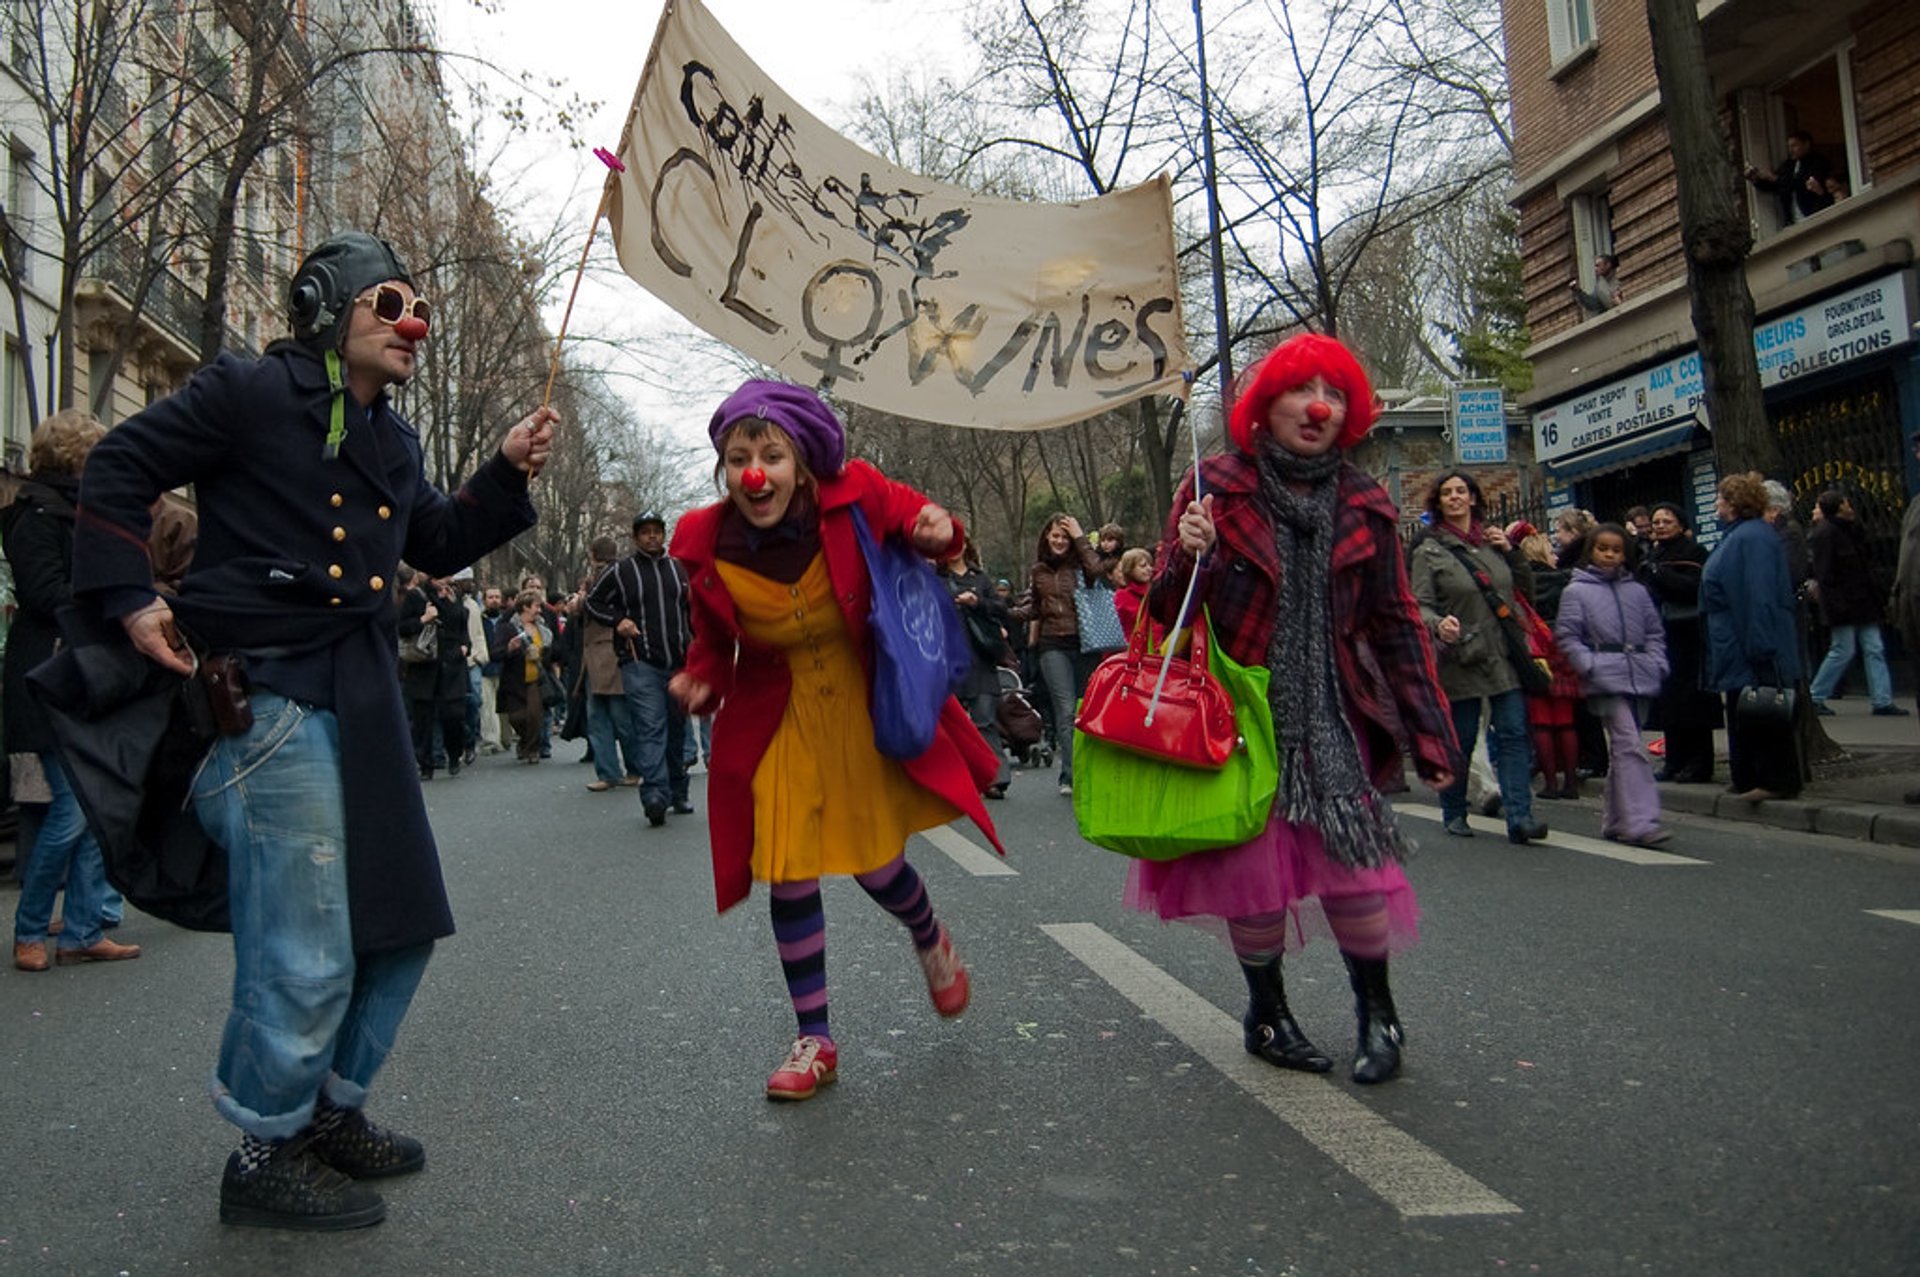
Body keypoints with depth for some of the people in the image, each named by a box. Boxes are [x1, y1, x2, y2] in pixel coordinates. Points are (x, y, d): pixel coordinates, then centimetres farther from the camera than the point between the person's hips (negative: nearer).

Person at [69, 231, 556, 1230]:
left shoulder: (392, 439, 16)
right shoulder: (250, 391, -6)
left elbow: (438, 546, 21)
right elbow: (120, 467, -3)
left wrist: (506, 474, 8)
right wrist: (128, 596, -12)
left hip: (362, 698, 9)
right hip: (267, 697, -9)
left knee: (401, 920, 15)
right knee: (305, 950, -6)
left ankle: (330, 1111, 33)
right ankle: (264, 1155, 15)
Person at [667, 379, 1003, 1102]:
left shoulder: (854, 499, -20)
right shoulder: (709, 547, -15)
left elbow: (915, 521, -1)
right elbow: (715, 641, 2)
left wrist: (937, 534, -24)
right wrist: (701, 683, -19)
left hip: (862, 708, -1)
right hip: (776, 722, 1)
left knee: (875, 864, 5)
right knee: (789, 875, 2)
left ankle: (931, 942, 43)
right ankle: (814, 1040, 21)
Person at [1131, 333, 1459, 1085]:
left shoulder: (1362, 505, 5)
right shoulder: (1218, 488, -2)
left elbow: (1395, 623, 10)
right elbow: (1167, 611, -2)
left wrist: (1430, 733, 7)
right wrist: (1188, 557, -24)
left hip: (1331, 713, 2)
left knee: (1354, 855, -7)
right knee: (1252, 861, 1)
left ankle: (1376, 1012, 17)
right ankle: (1267, 1015, 24)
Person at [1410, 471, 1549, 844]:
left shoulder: (1492, 540, 12)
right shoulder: (1429, 550, -2)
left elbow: (1526, 584, 18)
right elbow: (1421, 604, -10)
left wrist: (1511, 550, 3)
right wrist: (1438, 624, -31)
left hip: (1505, 655, 4)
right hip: (1460, 659, -4)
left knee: (1514, 733, -4)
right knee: (1460, 739, 4)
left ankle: (1519, 817, -7)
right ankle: (1454, 814, 20)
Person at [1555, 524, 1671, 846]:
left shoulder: (1637, 591, 16)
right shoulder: (1576, 591, 3)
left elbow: (1654, 632, 19)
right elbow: (1567, 636, 0)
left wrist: (1657, 663, 3)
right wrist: (1590, 665, -12)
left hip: (1639, 677, 5)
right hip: (1606, 678, -5)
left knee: (1622, 748, 11)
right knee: (1630, 746, -15)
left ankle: (1614, 820, 21)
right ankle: (1640, 822, -17)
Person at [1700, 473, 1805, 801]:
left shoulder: (1752, 537, -19)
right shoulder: (1739, 535, 14)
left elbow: (1759, 596, -25)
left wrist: (1758, 647, -27)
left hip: (1749, 648, -11)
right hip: (1740, 649, 11)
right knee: (1743, 713, 15)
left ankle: (1777, 780, 2)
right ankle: (1748, 778, 22)